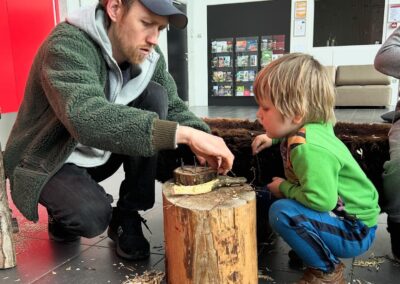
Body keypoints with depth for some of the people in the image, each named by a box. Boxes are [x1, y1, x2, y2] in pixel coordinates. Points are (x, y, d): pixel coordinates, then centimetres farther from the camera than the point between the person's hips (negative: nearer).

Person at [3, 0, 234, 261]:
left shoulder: (149, 56, -8)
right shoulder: (68, 44, -28)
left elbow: (174, 107, -5)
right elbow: (87, 117, -45)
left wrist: (200, 139, -28)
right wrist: (184, 133, -50)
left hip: (101, 153, 6)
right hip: (48, 161, -5)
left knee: (155, 96, -17)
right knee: (92, 214, -34)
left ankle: (127, 216, -7)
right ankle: (65, 212, 6)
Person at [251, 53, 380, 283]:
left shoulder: (310, 149, -31)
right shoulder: (311, 126, -4)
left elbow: (321, 201, -35)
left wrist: (284, 188, -18)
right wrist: (272, 138, 11)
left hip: (355, 231, -9)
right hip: (339, 214, 9)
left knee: (281, 212, -29)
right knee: (271, 196, 11)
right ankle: (311, 249, 17)